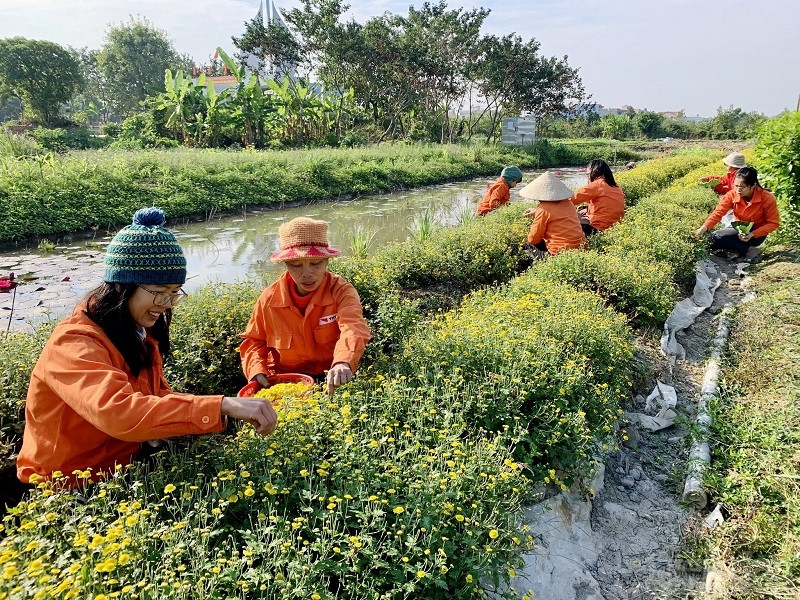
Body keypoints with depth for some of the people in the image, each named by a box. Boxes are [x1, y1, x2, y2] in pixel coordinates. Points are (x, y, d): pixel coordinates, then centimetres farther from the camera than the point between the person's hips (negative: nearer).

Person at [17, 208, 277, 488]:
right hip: (70, 489, -7)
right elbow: (119, 412, -41)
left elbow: (155, 397, 4)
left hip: (127, 468, 7)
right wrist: (222, 405, -45)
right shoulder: (73, 344, -25)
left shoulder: (139, 331, 1)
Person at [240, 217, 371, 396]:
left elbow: (353, 328, -33)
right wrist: (258, 371, -9)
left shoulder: (342, 292, -13)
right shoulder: (269, 299, -5)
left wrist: (344, 362, -55)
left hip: (331, 381, -2)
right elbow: (254, 341, 11)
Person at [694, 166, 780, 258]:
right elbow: (718, 212, -20)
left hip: (756, 234, -6)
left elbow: (773, 223, -14)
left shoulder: (767, 199, -21)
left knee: (716, 237, -25)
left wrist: (752, 234, -28)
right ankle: (747, 249, -6)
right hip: (739, 230, 6)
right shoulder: (732, 195, -13)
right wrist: (704, 227, -38)